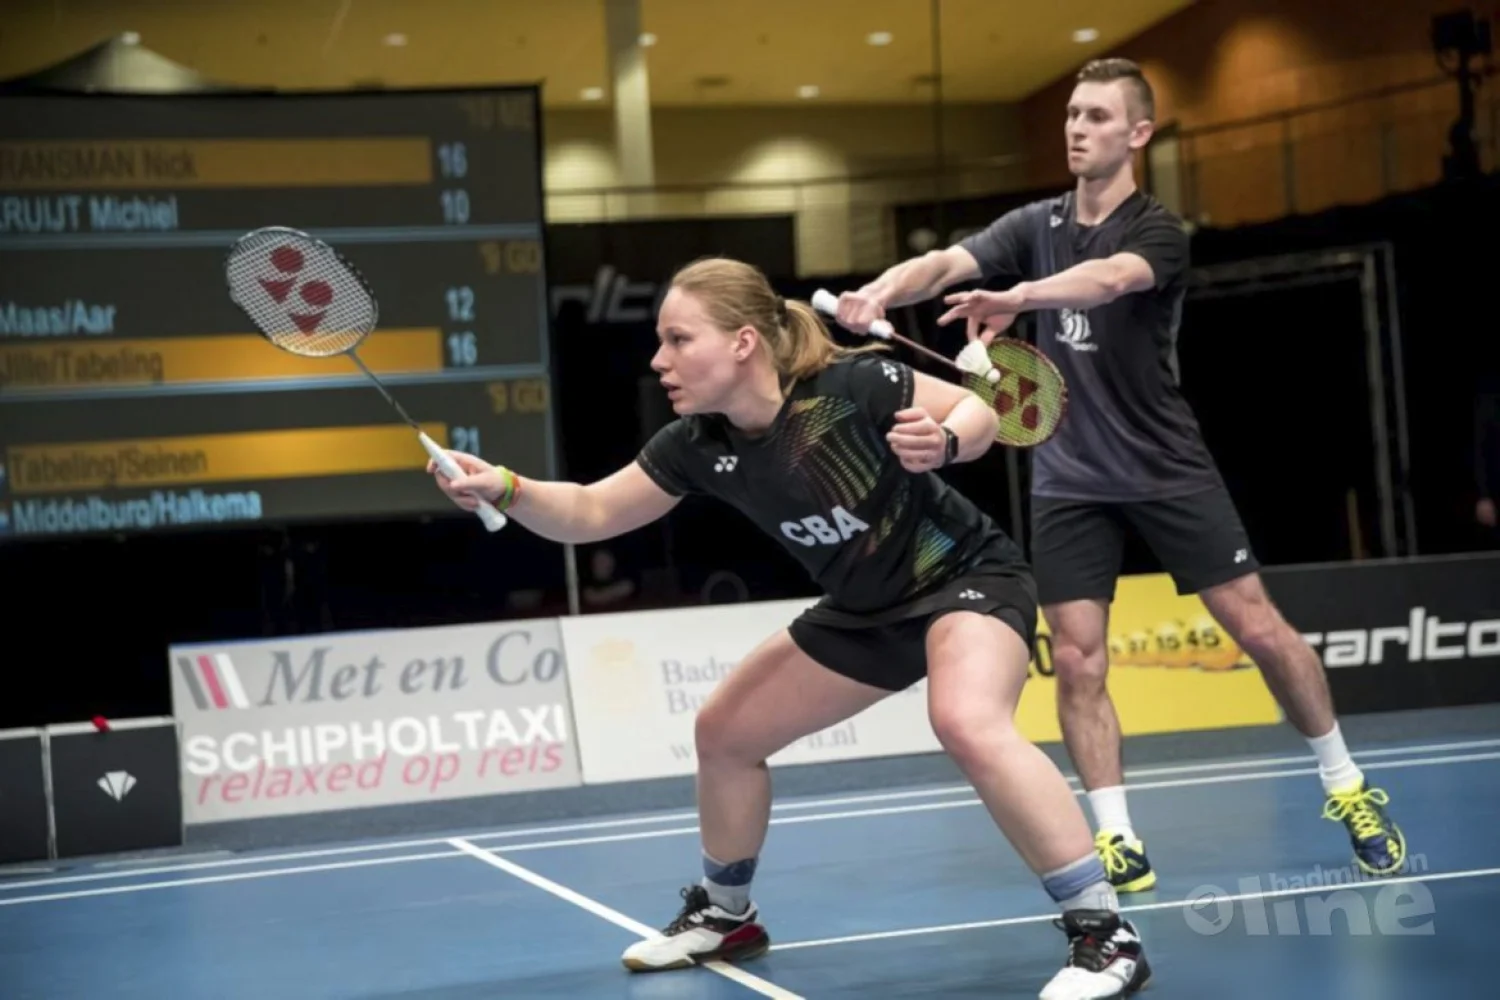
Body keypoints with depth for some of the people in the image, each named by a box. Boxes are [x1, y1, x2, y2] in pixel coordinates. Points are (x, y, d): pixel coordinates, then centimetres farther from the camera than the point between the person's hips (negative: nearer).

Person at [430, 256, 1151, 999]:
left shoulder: (851, 385, -29)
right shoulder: (699, 447, -12)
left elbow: (981, 409, -15)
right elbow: (590, 513, -4)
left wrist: (940, 443, -37)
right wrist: (505, 489, -22)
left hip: (968, 576, -7)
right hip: (869, 610, 7)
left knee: (967, 725, -36)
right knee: (724, 730, 11)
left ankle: (1105, 934, -25)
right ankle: (723, 916, 35)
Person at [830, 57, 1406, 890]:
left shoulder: (1158, 232, -13)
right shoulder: (1035, 227, 3)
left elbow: (1106, 278, -36)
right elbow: (944, 264, -12)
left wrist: (1014, 298, -54)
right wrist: (881, 291, -34)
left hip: (1167, 470, -3)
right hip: (1068, 482, 3)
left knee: (1259, 629, -1)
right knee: (1076, 661, -5)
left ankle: (1345, 787, 19)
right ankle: (1117, 842, 4)